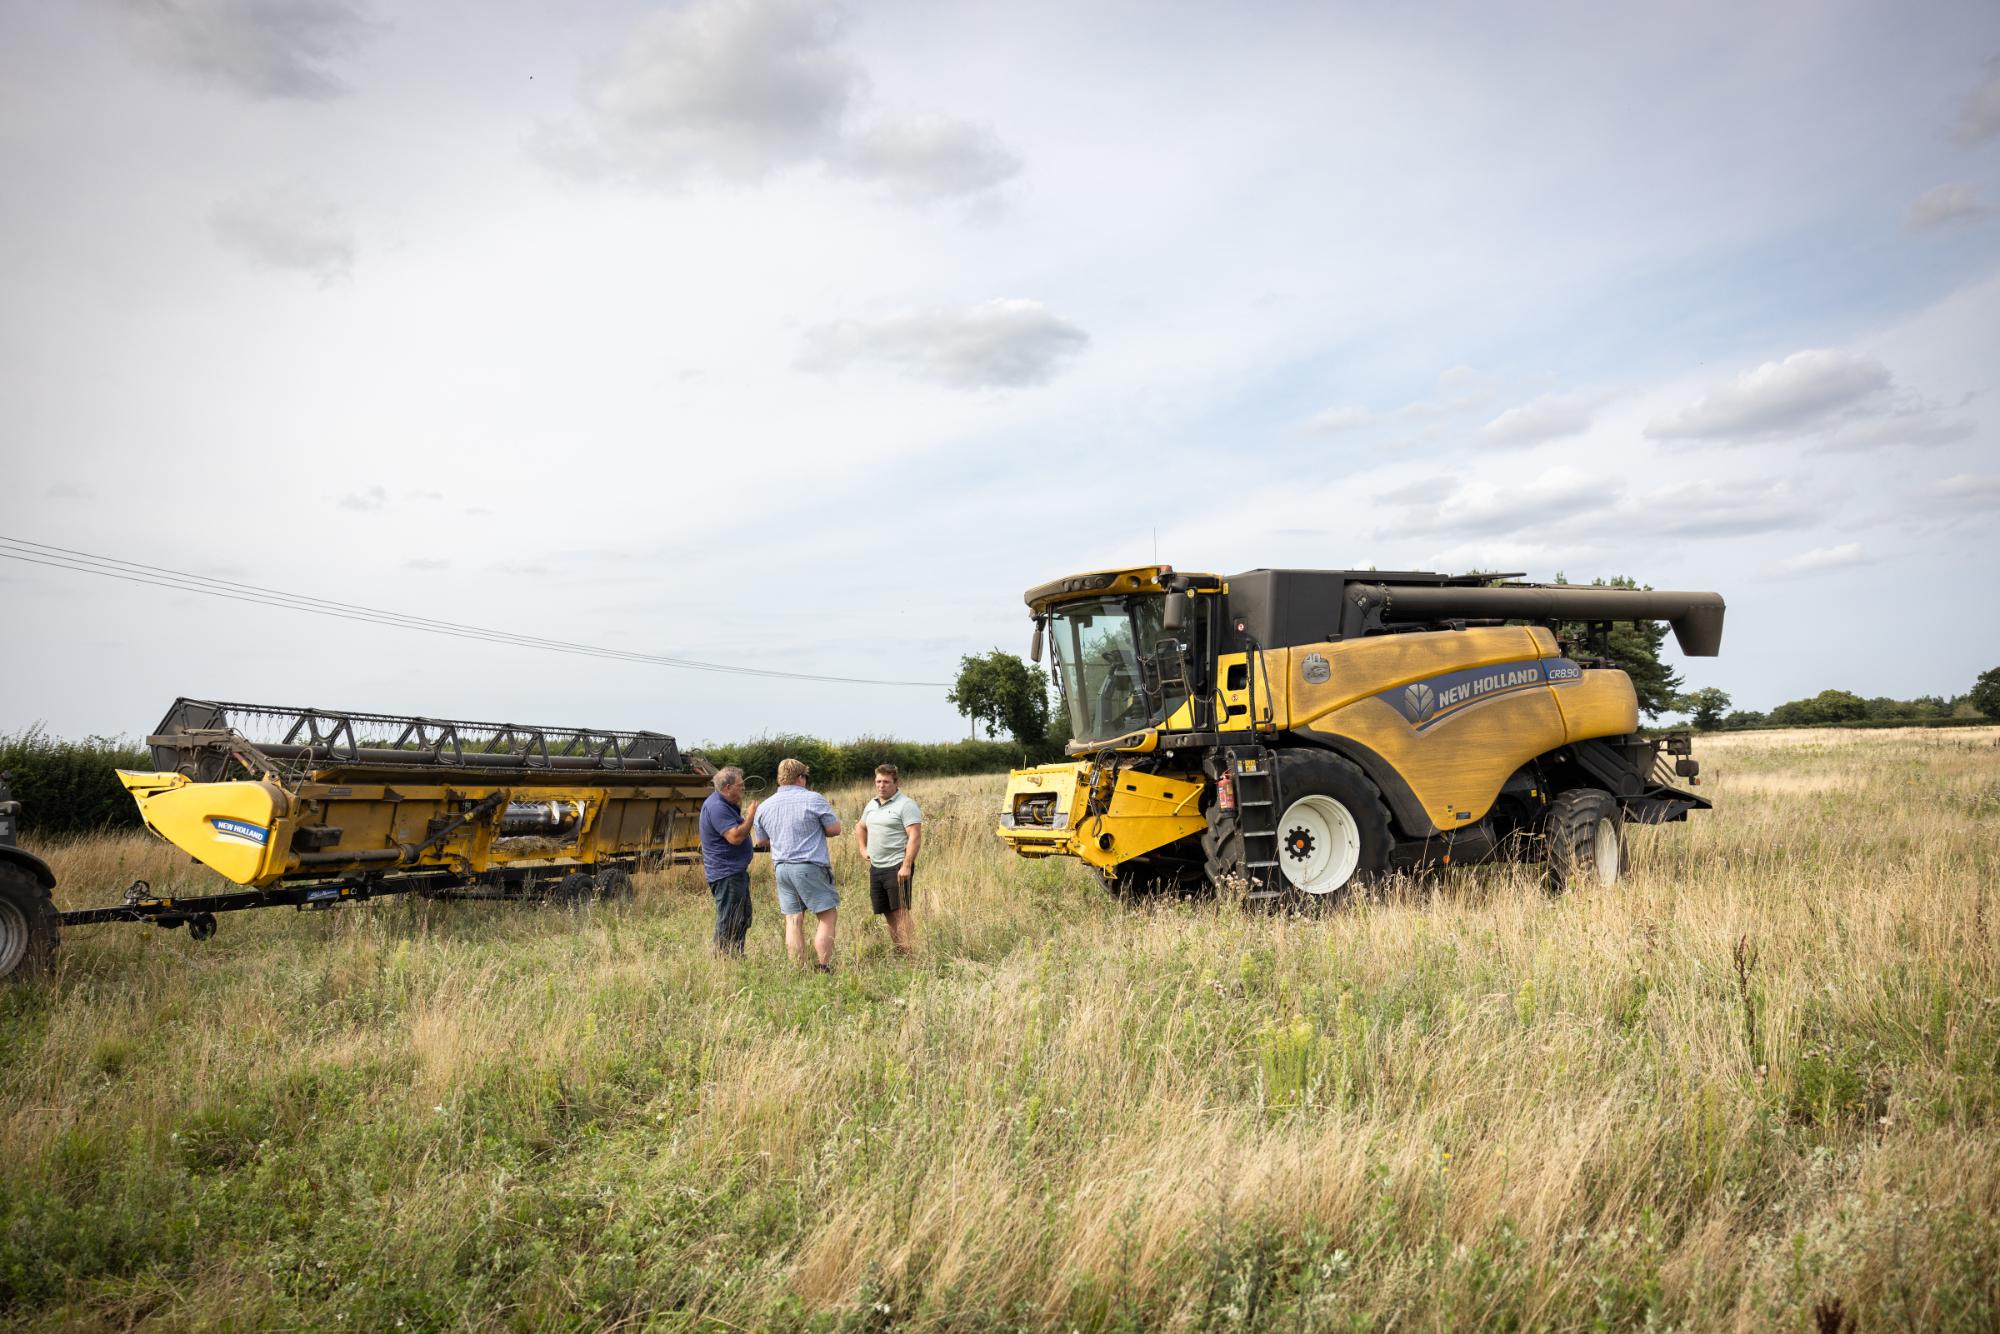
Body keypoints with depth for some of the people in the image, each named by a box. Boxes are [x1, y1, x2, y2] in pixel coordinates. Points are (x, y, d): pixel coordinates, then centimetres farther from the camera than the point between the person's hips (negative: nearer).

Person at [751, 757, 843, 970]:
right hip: (810, 866, -5)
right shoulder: (813, 799, -7)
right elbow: (834, 829, -4)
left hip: (781, 867, 6)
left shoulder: (764, 806, 8)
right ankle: (823, 967, -4)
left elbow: (761, 842, 17)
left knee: (793, 920, 8)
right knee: (828, 916, 1)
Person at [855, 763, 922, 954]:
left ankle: (906, 951, -6)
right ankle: (895, 950, 19)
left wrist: (906, 866, -24)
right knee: (887, 914, 11)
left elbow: (915, 837, -17)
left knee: (900, 912, -8)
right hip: (875, 867, 8)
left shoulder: (905, 805, -10)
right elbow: (860, 827, 33)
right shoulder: (872, 805, 14)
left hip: (896, 867, -8)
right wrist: (862, 849, 18)